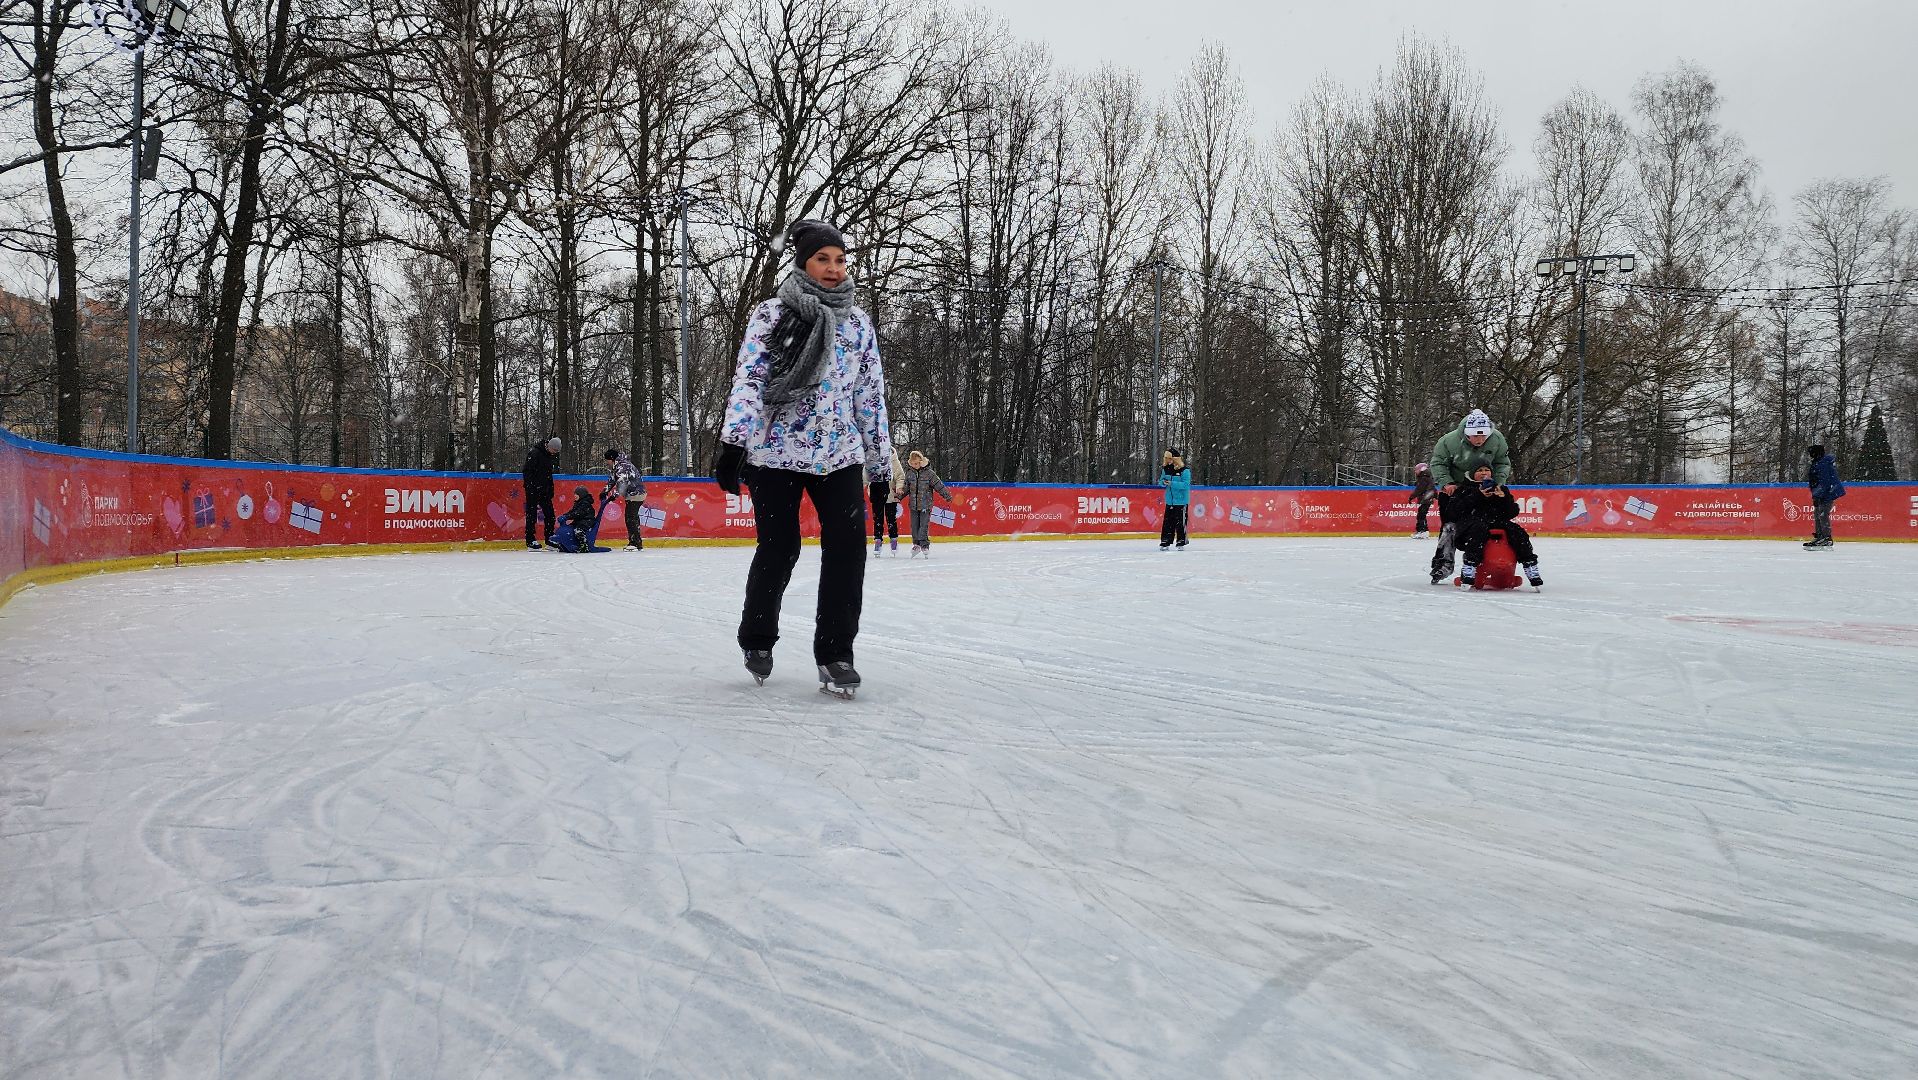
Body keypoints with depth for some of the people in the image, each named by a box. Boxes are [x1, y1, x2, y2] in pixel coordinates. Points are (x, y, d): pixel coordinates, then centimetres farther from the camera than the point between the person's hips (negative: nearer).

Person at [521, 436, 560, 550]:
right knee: (532, 514, -5)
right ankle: (530, 542, -3)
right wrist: (530, 488, -22)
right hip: (533, 488, -8)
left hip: (544, 489, 8)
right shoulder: (535, 453, -16)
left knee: (549, 513, 6)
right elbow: (528, 473, -19)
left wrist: (551, 489, 16)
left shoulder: (551, 455, 9)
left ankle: (550, 540, 15)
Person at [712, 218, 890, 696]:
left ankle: (835, 652, 1)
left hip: (840, 453, 3)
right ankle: (756, 639, 27)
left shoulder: (857, 322, 13)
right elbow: (748, 377, -9)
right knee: (779, 550, 1)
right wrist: (733, 442, -18)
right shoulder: (772, 314, 1)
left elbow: (870, 393, 15)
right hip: (776, 451, -3)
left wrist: (879, 458, 14)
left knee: (848, 545, -10)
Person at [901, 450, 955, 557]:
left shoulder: (929, 473, -5)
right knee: (914, 525, 8)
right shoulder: (909, 473, 6)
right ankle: (916, 544, 20)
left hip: (926, 505, -4)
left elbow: (939, 485, -4)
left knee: (924, 525, -7)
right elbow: (906, 488, 16)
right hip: (914, 504, 4)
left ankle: (925, 545, -1)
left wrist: (947, 495, -5)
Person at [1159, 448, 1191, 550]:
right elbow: (1161, 482, 12)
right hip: (1169, 500, 5)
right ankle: (1165, 542, 11)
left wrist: (1172, 483, -25)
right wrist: (1163, 482, -12)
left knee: (1180, 522, -2)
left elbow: (1185, 484, -19)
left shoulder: (1184, 470, -12)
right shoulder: (1165, 469, 6)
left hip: (1181, 501, -5)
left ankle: (1181, 542, 7)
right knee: (1168, 522, 6)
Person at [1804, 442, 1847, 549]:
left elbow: (1823, 482, -23)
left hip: (1828, 493, -11)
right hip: (1827, 492, 11)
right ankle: (1819, 536, 20)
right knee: (1817, 513, 15)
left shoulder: (1822, 464, -19)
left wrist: (1817, 496, -22)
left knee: (1823, 514, -13)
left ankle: (1826, 539, -13)